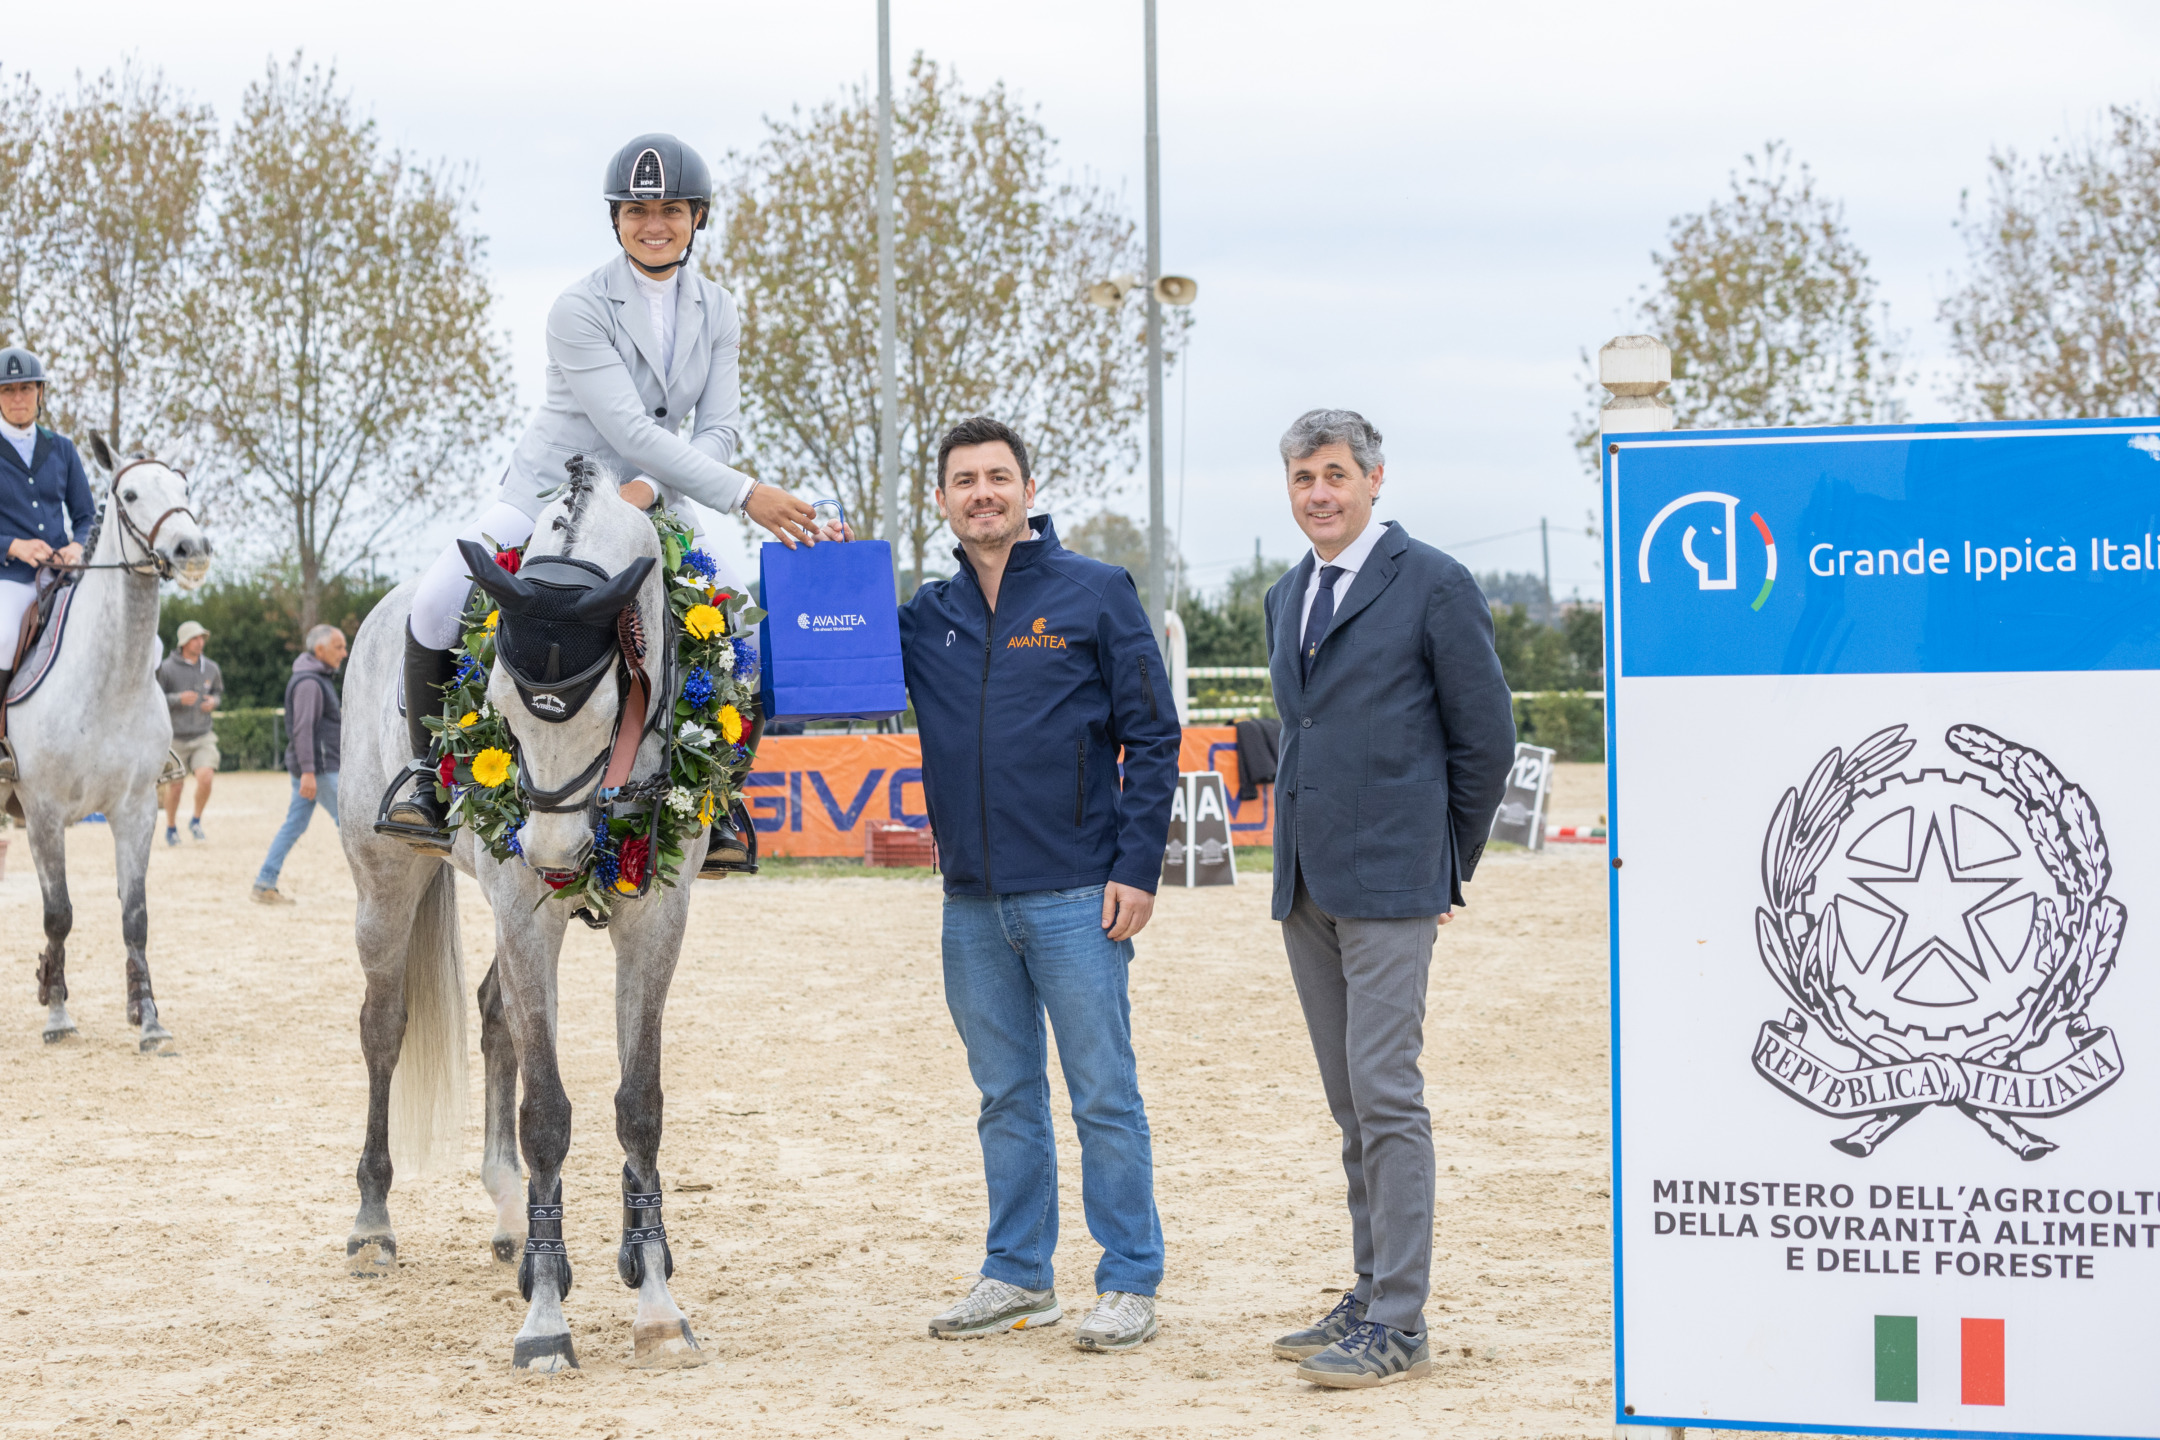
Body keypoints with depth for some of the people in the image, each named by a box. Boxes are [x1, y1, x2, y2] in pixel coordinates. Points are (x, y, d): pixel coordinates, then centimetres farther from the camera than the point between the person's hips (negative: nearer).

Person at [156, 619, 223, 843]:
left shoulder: (211, 668, 4)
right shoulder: (167, 668, -8)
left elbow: (219, 692, 20)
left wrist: (214, 701, -3)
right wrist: (178, 699, -22)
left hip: (203, 736, 2)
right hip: (175, 738, -2)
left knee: (205, 777, -18)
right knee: (174, 785, 4)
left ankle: (196, 821, 6)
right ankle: (171, 828, 28)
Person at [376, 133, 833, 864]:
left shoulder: (718, 314, 2)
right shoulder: (580, 309, -16)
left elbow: (720, 427, -4)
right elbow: (629, 429, -24)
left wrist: (649, 489, -24)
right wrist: (743, 495, -30)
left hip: (649, 504, 4)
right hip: (548, 493, -4)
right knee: (437, 603, -25)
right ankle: (427, 765, 0)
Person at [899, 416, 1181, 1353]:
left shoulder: (1095, 593, -2)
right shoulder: (927, 617, 10)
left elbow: (1153, 740, -3)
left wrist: (1137, 870, -10)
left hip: (1075, 896, -5)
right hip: (972, 902, 5)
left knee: (1104, 1096, -1)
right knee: (1006, 1098, 13)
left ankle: (1129, 1285, 7)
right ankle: (1018, 1277, 22)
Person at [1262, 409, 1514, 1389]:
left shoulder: (1435, 587, -5)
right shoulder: (1287, 598, 17)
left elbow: (1486, 739, -3)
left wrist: (1448, 865, 2)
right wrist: (1302, 849, 17)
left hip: (1391, 884, -7)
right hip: (1307, 886, 7)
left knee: (1386, 1094, -10)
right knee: (1351, 1106, 11)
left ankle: (1399, 1325, -7)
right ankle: (1372, 1297, 17)